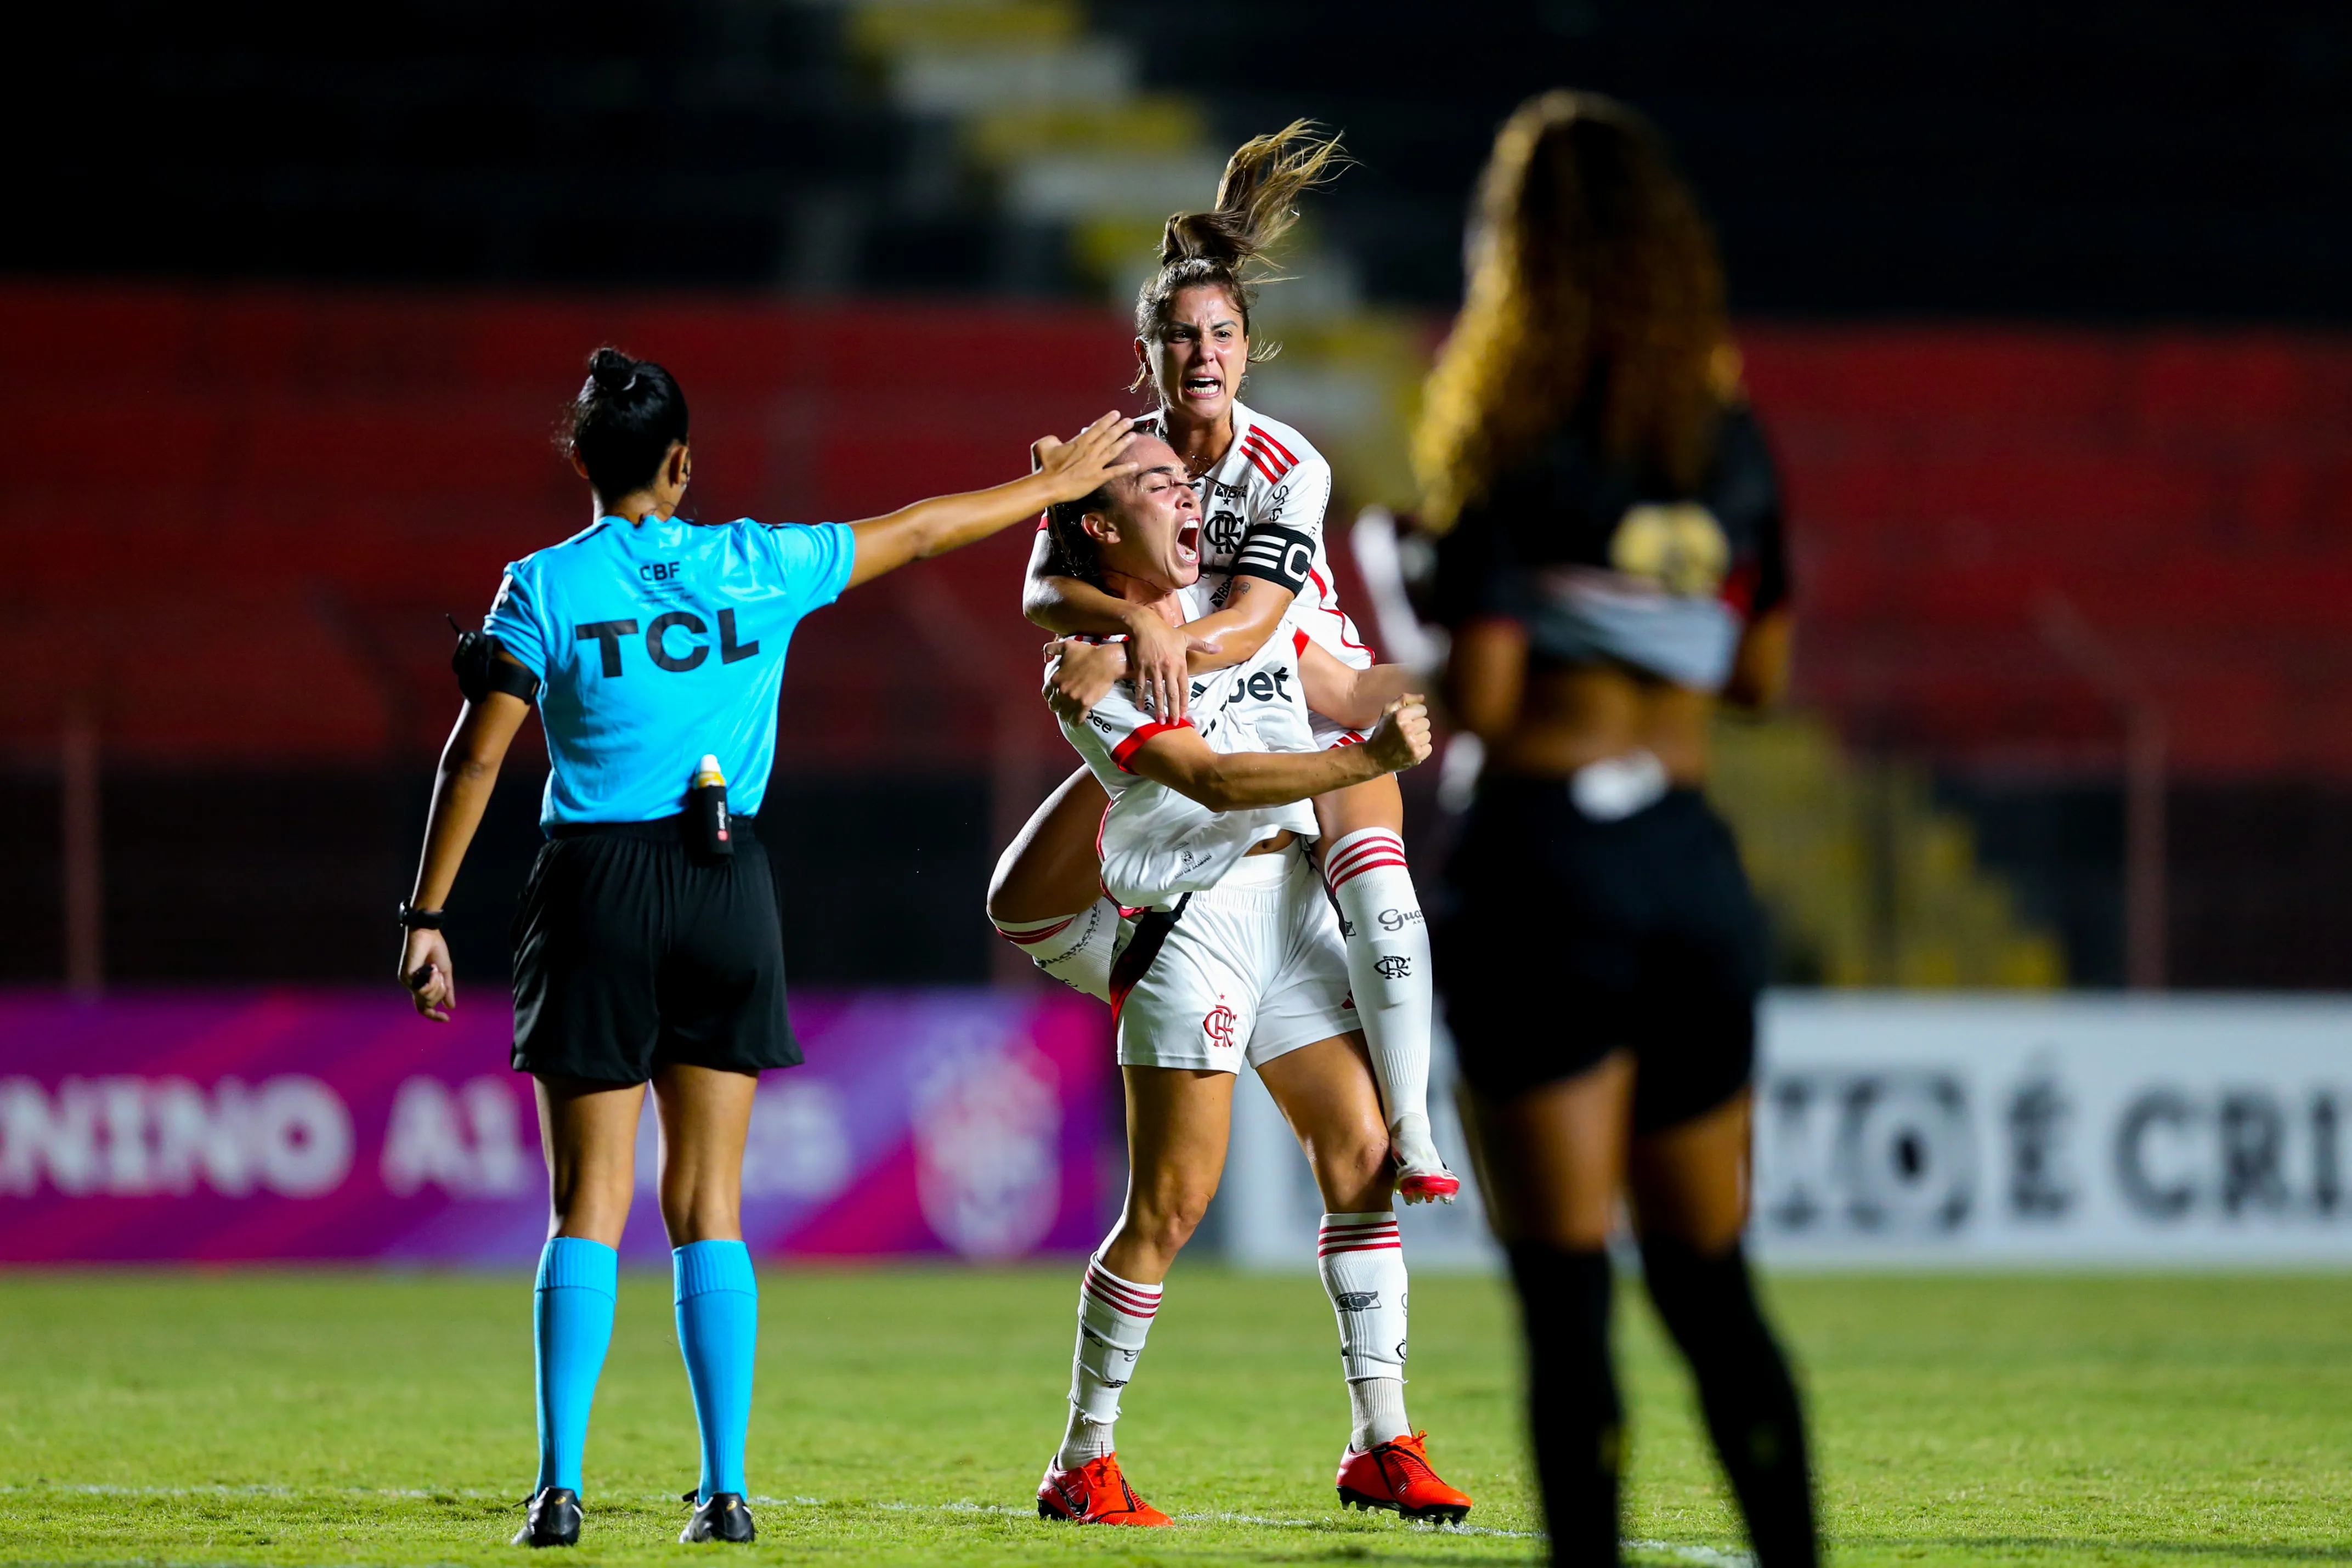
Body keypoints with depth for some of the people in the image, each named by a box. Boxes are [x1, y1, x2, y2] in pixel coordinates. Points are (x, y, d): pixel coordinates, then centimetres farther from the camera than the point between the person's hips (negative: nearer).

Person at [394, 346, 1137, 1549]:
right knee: (710, 1209, 6)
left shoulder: (546, 587, -3)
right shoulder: (756, 568, 3)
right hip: (727, 888, 2)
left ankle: (560, 1486, -8)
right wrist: (1055, 486, 30)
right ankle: (725, 1489, 2)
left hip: (597, 890, -2)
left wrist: (426, 919, -1)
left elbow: (475, 757, -6)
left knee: (587, 1208, 1)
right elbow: (920, 532, 16)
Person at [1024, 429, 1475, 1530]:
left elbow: (1357, 692, 20)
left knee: (1363, 1162, 0)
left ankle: (1380, 1443, 6)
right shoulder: (1090, 665, -8)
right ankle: (1083, 1466, 3)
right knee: (1169, 1208, -7)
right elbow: (1215, 780, -18)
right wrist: (1371, 758, -26)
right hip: (1191, 921, -7)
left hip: (1293, 906, 7)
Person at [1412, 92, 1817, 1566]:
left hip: (1544, 868, -5)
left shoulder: (1514, 447, -7)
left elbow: (1479, 699, -11)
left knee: (1566, 1289, -5)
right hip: (1696, 869, 5)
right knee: (1710, 1280, 15)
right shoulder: (1733, 440, 9)